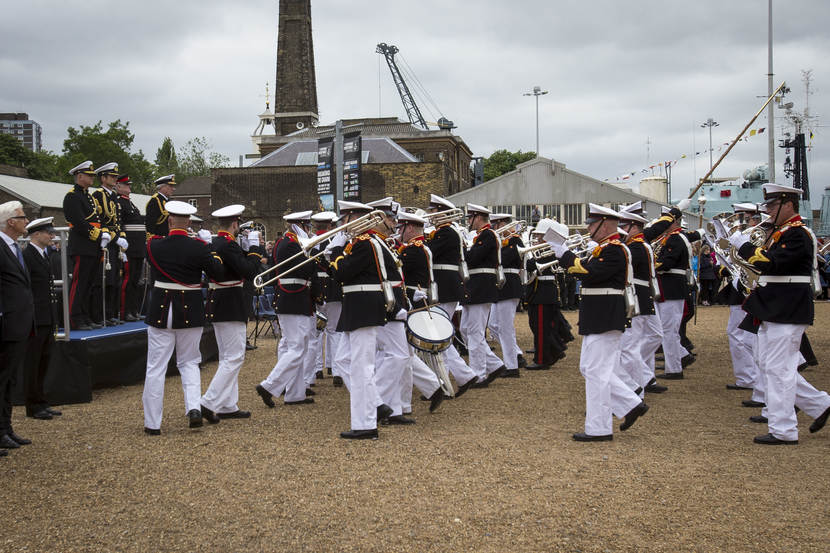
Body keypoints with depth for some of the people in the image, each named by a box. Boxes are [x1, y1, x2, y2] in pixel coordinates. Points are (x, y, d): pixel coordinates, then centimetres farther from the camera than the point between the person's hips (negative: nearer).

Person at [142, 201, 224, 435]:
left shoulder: (154, 246, -7)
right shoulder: (198, 247, -10)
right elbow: (217, 273, -4)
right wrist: (215, 257, 15)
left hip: (161, 311, 0)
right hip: (191, 312, 0)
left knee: (156, 367, 7)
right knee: (189, 362, 18)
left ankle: (152, 423, 10)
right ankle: (194, 407, -2)